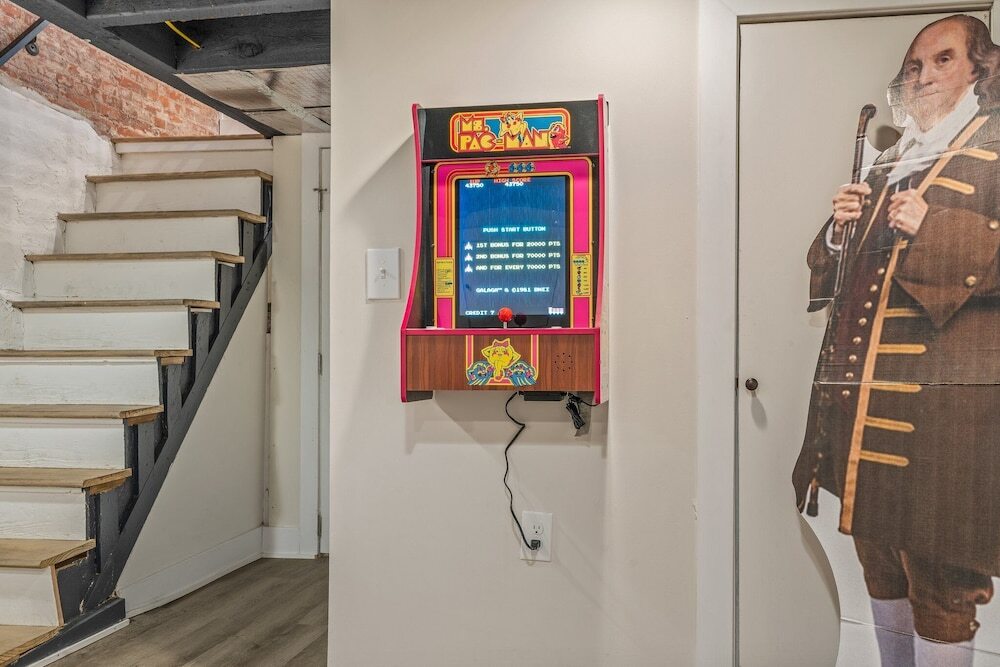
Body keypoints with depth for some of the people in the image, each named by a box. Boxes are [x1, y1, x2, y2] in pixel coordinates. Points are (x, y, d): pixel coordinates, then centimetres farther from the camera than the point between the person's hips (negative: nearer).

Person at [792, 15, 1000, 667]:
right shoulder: (888, 164, 21)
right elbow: (836, 274, 22)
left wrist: (935, 231, -19)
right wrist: (841, 227, 3)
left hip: (944, 397, -6)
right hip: (865, 393, 7)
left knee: (940, 578, -2)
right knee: (880, 563, 16)